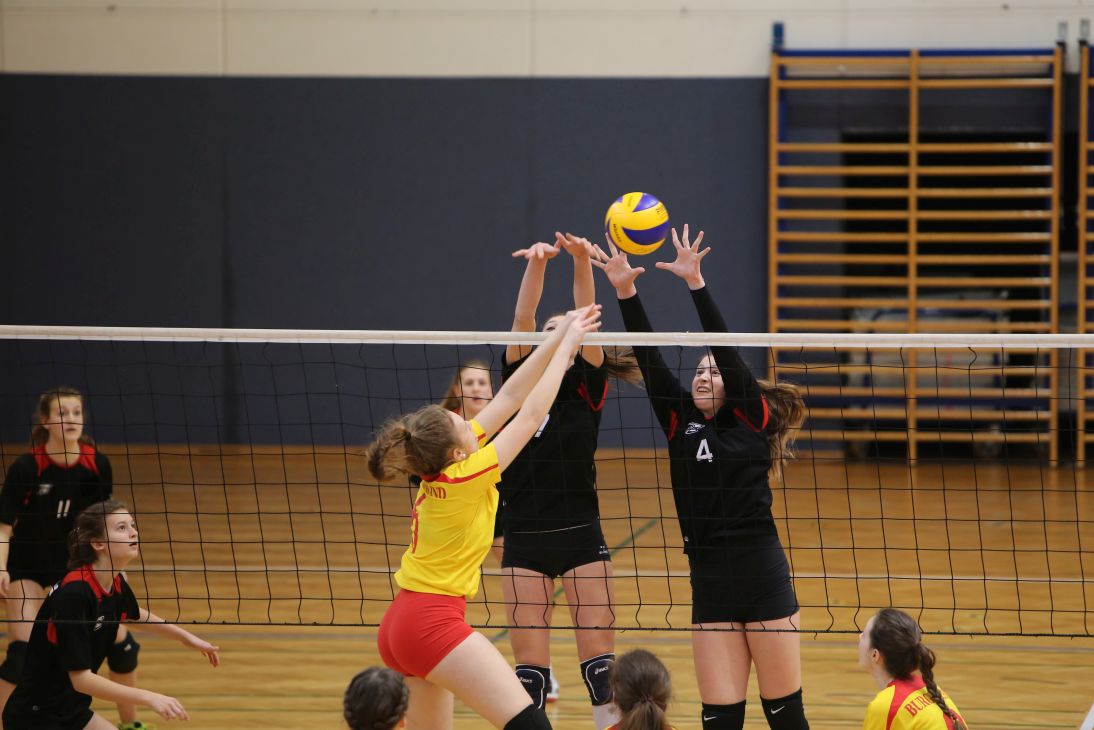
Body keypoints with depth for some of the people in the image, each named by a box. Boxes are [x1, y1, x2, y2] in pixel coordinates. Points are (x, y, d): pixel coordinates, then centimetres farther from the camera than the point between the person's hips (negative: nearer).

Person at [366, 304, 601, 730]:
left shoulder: (438, 467, 3)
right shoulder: (464, 478, -17)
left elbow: (508, 398, 7)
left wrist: (557, 339, 7)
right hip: (434, 624, -9)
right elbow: (530, 415, -11)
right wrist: (565, 345, -4)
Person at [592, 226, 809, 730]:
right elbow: (648, 358, 3)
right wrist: (625, 292, -6)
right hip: (709, 579, 4)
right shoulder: (680, 421, 10)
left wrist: (695, 282, -17)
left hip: (763, 575, -4)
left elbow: (725, 348, -11)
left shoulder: (751, 419, 0)